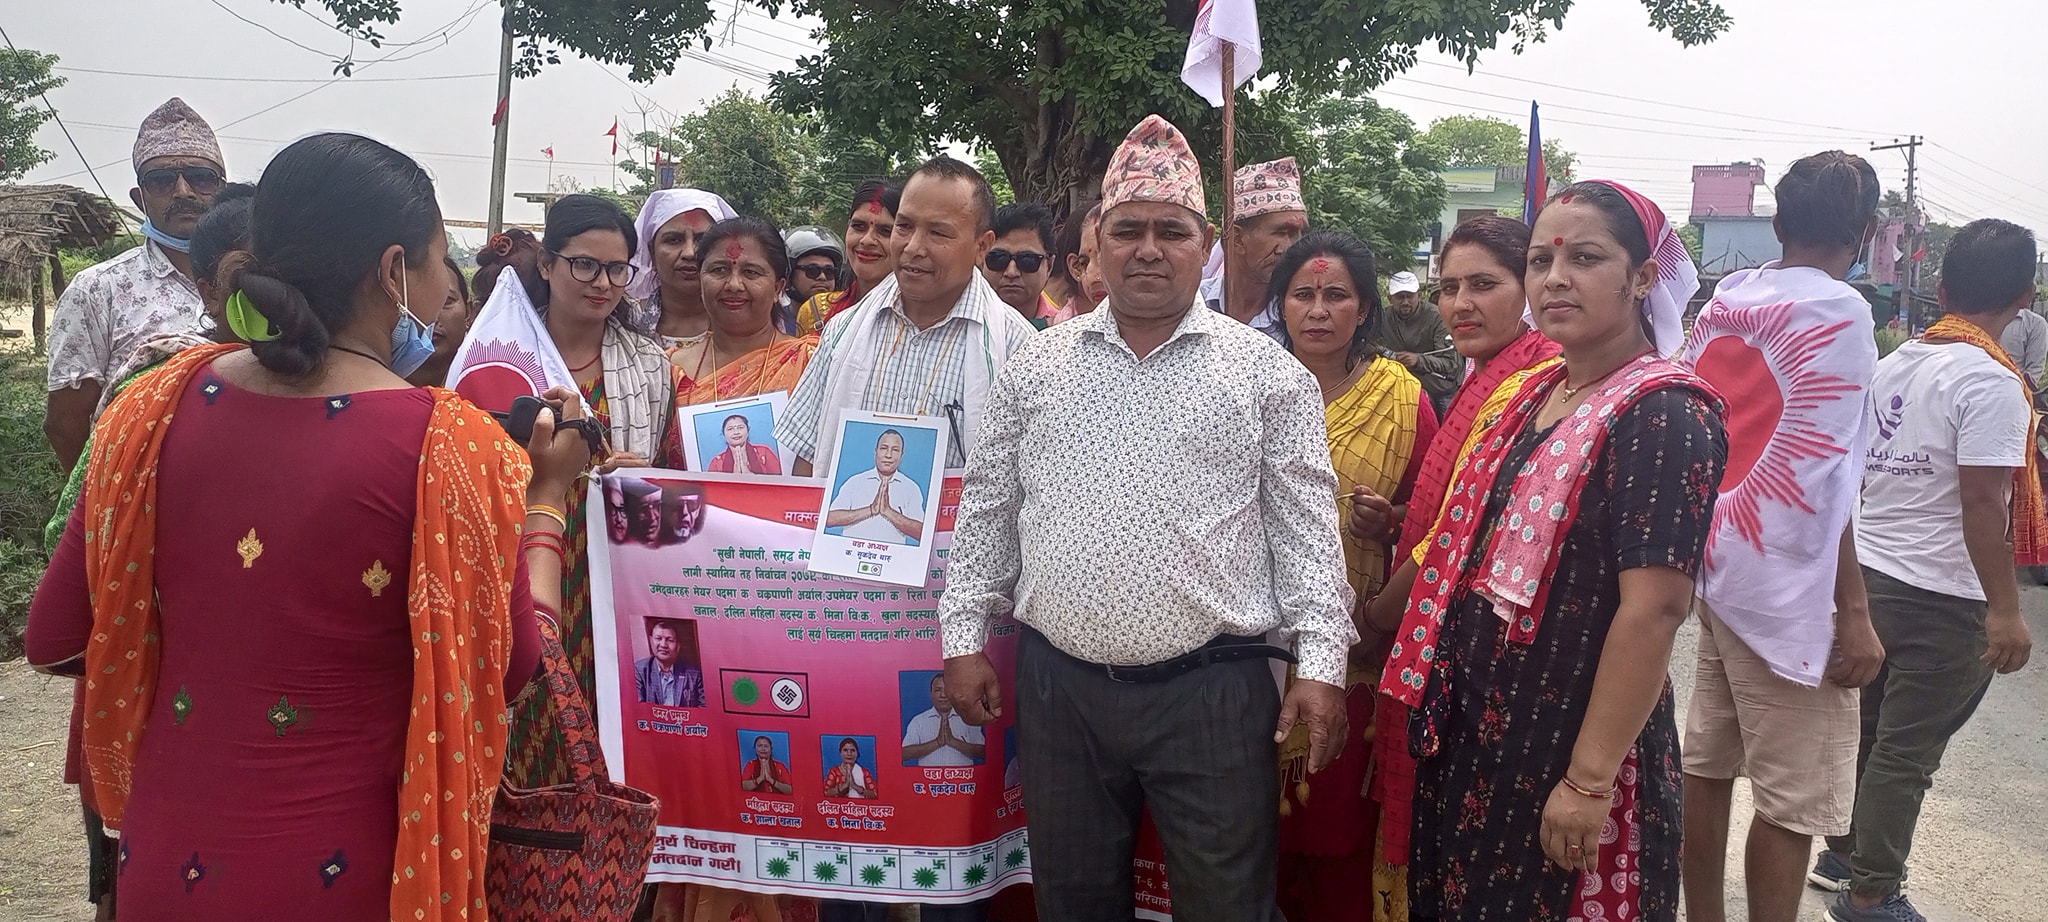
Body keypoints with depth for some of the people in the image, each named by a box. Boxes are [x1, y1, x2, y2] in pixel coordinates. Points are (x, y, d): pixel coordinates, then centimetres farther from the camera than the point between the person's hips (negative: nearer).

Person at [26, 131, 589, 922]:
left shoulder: (161, 404, -6)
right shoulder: (445, 446, -19)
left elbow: (56, 640, 2)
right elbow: (514, 667, -8)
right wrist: (547, 496, 3)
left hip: (169, 856, 4)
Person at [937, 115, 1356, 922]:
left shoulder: (1267, 372, 1)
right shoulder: (1036, 366, 8)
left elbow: (1306, 524, -1)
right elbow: (988, 510, 11)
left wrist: (1320, 661, -7)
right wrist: (964, 636, 7)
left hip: (1213, 689, -2)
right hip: (1059, 685, 3)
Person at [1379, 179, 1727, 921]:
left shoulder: (1665, 414, -17)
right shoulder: (1534, 395, 8)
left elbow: (1653, 609, -23)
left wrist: (1589, 780, -24)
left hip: (1567, 743, -8)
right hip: (1475, 729, 8)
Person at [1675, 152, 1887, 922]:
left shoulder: (1719, 301, 7)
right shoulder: (1837, 311, -13)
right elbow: (1817, 476, -18)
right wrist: (1853, 611, -14)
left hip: (1716, 570, 8)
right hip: (1788, 592, -8)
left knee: (1707, 765, 15)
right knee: (1794, 802, 2)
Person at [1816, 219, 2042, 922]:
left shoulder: (1892, 365, 7)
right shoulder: (1992, 382, -17)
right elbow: (1982, 503, -22)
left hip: (1867, 574, 7)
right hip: (1941, 597, -7)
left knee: (1866, 728, 20)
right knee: (1907, 750, 3)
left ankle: (1846, 850, 34)